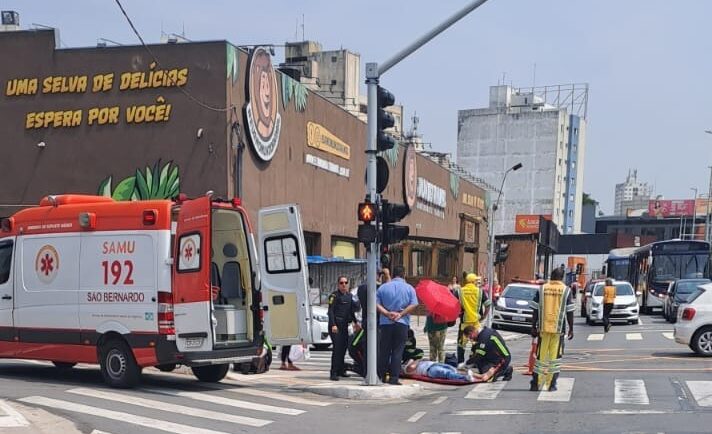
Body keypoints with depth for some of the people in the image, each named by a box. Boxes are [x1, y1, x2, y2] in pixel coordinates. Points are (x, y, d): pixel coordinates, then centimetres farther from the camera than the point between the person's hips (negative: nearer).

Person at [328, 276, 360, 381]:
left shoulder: (349, 295, 14)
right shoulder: (334, 295, -7)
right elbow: (330, 311, -12)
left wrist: (355, 322, 22)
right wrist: (333, 325, -20)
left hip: (345, 325, 7)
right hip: (335, 325, -7)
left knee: (344, 347, 10)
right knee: (337, 348, -13)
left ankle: (341, 370, 23)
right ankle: (334, 373, -11)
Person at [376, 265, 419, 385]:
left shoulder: (383, 287, 5)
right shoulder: (409, 288, 2)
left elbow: (376, 303, -4)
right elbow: (413, 305, -8)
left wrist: (387, 313, -10)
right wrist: (401, 314, -9)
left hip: (385, 322, 1)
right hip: (402, 323, -1)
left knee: (384, 351, 9)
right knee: (397, 351, 0)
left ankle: (381, 376, 14)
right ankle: (394, 377, -4)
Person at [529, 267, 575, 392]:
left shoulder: (541, 289, 4)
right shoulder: (566, 290, 0)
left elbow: (535, 310, 3)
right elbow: (569, 312, -3)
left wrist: (533, 327, 9)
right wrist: (571, 329, 4)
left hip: (543, 327, 2)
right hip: (559, 328, -2)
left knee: (541, 356, 8)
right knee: (555, 356, 5)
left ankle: (535, 384, 10)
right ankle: (552, 384, 5)